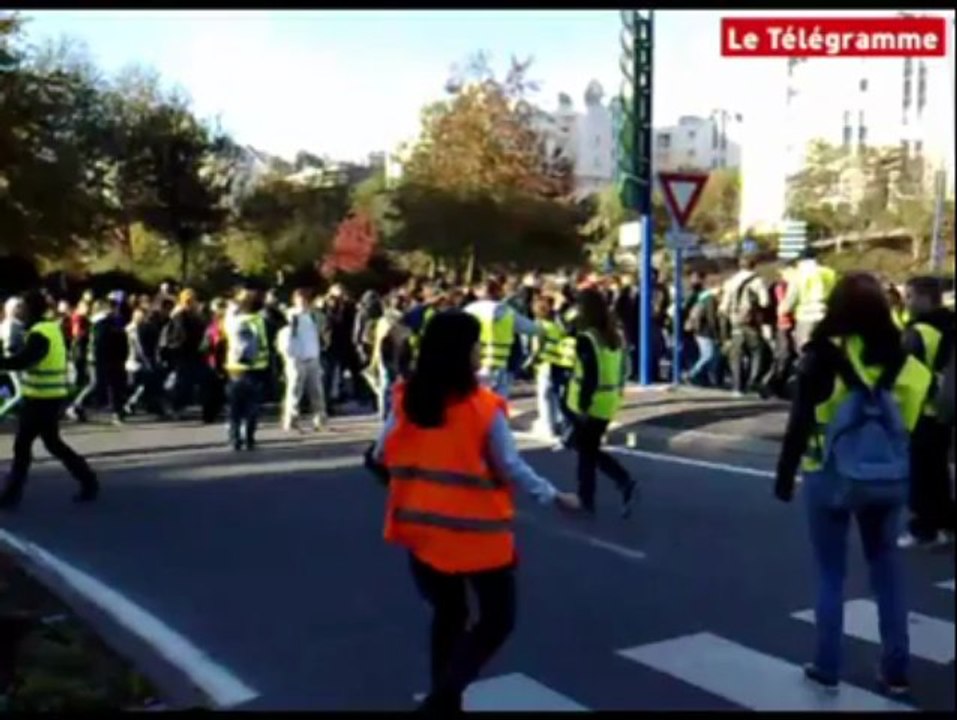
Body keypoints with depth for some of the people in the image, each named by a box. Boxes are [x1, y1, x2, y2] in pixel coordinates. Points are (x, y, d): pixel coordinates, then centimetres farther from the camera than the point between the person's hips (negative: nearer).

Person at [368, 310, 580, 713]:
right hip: (477, 531, -5)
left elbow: (381, 457, 5)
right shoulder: (484, 408, -17)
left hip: (425, 528, 5)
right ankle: (441, 698, -3)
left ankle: (445, 701, 27)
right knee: (497, 619, 10)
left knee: (448, 614, 22)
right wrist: (554, 497, 2)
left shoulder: (407, 399, -4)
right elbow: (511, 469, -12)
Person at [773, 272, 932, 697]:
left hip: (831, 477, -3)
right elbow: (914, 422, 3)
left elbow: (800, 423, -10)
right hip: (888, 478, 3)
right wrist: (913, 475, 11)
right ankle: (895, 670, 19)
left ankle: (827, 667, 15)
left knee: (831, 574, 9)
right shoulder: (901, 358, 0)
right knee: (887, 571, 15)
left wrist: (785, 475, -1)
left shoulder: (824, 355, -10)